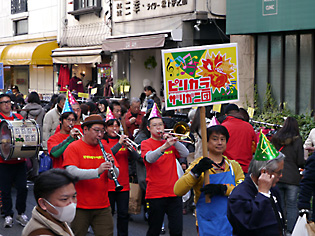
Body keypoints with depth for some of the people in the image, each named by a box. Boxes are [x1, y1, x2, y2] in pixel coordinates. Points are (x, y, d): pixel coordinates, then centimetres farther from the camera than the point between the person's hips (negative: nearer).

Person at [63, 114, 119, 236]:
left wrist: (112, 166, -15)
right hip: (79, 207, -4)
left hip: (103, 207, 4)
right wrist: (97, 172, -30)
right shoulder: (73, 148, -4)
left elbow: (115, 175, 8)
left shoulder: (105, 148, 10)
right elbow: (71, 172, -19)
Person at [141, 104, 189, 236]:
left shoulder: (169, 142, 14)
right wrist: (164, 147, -38)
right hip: (155, 194, -3)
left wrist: (174, 141, -13)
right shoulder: (146, 143, 0)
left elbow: (185, 154, 1)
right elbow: (149, 158, -21)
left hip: (174, 192, 3)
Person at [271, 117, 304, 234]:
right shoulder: (297, 140, -6)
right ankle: (291, 231, 4)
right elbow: (300, 162, -5)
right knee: (292, 206, 5)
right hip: (292, 178, -3)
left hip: (276, 177, 3)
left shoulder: (275, 139, 3)